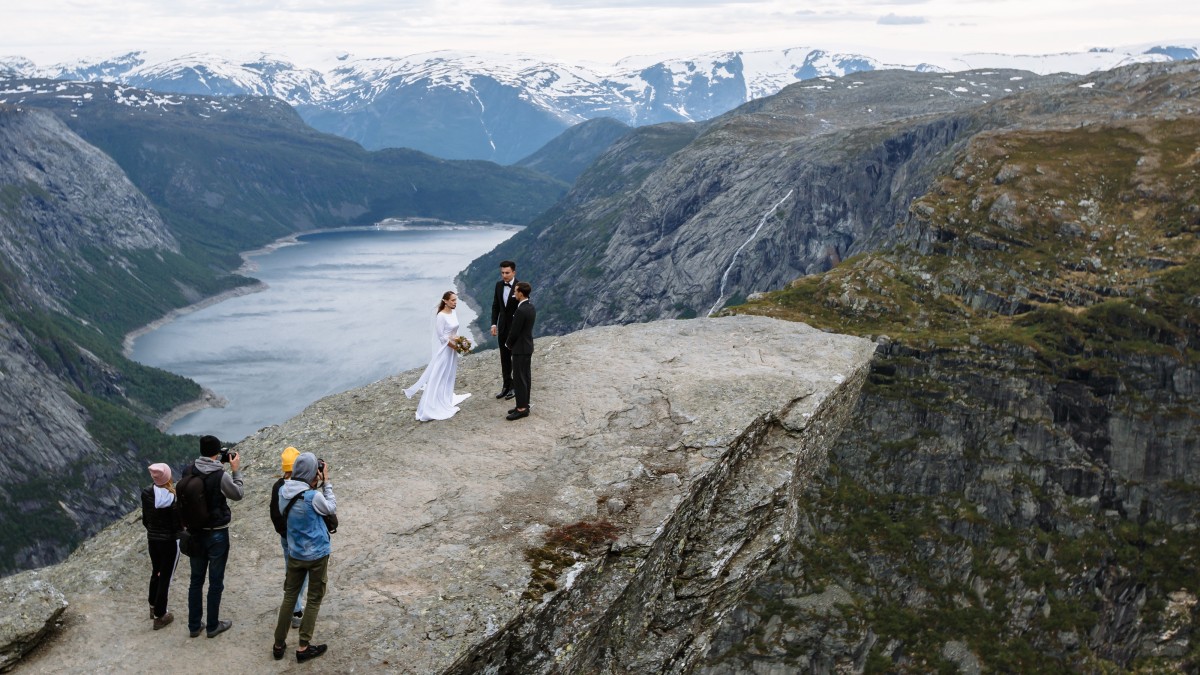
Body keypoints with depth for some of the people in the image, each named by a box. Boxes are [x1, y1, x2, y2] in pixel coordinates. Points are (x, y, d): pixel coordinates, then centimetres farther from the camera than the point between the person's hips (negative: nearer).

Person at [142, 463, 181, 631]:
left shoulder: (146, 493, -10)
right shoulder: (175, 497, -23)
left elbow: (145, 519, 1)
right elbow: (179, 524, -18)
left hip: (152, 539, 5)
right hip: (170, 541, -5)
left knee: (156, 572, 26)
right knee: (165, 577, 8)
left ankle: (153, 606, 43)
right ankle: (160, 616, 17)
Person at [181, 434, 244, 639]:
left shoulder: (188, 472, -8)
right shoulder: (221, 476, -22)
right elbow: (237, 495, -4)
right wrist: (236, 470, 2)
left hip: (195, 532, 5)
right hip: (216, 535, -4)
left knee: (196, 580, 16)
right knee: (215, 582, 10)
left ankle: (194, 626, 24)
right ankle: (213, 626, 20)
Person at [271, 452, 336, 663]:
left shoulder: (283, 491, -9)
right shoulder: (313, 496, -25)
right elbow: (331, 508, -8)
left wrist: (316, 484, -3)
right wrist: (326, 482, -8)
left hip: (295, 554, 5)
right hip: (317, 555, -5)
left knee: (289, 596, 18)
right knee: (314, 600, 11)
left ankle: (279, 645, 25)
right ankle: (304, 647, 15)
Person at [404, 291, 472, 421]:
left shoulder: (454, 314, 6)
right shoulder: (441, 316, -19)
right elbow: (442, 337, -18)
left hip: (452, 349, 8)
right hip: (444, 350, -8)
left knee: (449, 377, 17)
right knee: (439, 378, -3)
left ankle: (446, 403, 29)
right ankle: (434, 408, 2)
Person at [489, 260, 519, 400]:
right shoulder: (499, 285, 2)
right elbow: (495, 306, 9)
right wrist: (494, 324, 2)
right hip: (502, 327, 5)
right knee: (504, 358, 11)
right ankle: (506, 386, 21)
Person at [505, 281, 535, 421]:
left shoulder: (521, 311, -25)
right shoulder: (530, 307, 6)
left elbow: (514, 331, -19)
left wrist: (509, 344, 0)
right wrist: (512, 343, 14)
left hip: (520, 348, -10)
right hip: (527, 346, 10)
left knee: (519, 378, -4)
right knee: (525, 377, 14)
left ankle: (521, 409, 1)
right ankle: (524, 405, 20)